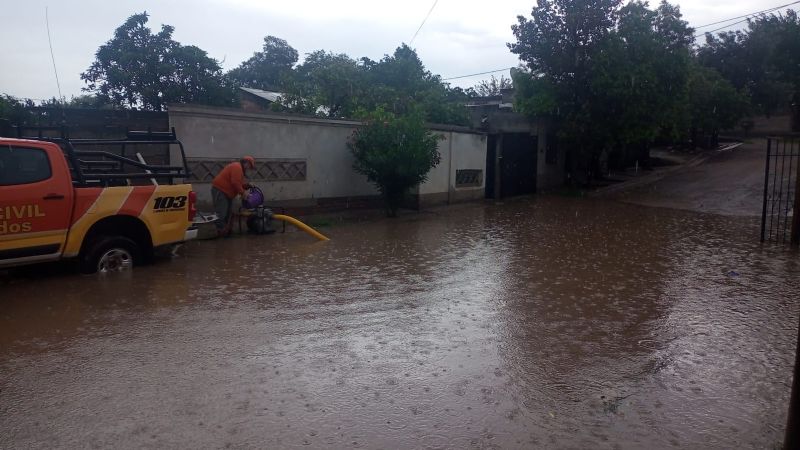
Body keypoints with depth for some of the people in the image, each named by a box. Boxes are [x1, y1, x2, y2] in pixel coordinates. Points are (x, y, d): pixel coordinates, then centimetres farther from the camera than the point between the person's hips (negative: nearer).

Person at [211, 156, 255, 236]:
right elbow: (235, 182, -25)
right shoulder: (237, 167, -15)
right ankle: (221, 231, -11)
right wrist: (243, 192, -18)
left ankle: (226, 229, 17)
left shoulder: (239, 168, 19)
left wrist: (248, 186, 7)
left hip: (226, 192, 11)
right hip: (220, 190, -11)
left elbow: (239, 183, 22)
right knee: (221, 212, -11)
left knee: (228, 212, 13)